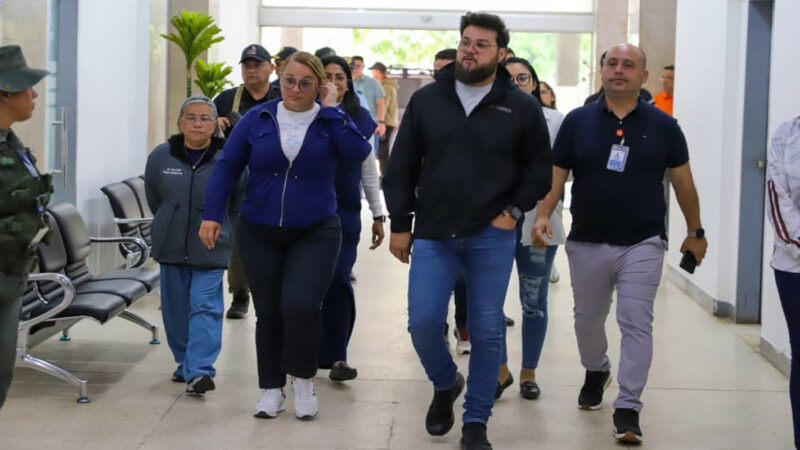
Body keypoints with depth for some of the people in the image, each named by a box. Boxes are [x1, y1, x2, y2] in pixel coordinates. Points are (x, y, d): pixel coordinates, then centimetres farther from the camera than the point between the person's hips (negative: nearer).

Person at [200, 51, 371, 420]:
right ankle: (271, 387, 25)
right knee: (268, 312, 8)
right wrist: (212, 214, -6)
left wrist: (331, 109, -14)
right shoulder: (257, 119, 0)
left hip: (314, 234, -1)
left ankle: (303, 380, 9)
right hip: (260, 233, 2)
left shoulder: (331, 121, -1)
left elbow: (358, 153, -18)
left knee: (301, 306, -16)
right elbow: (227, 166, 1)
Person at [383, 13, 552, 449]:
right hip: (433, 234, 1)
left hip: (491, 238, -1)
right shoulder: (426, 100, 2)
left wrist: (514, 210, -4)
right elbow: (401, 167, 6)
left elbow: (540, 169, 8)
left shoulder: (522, 107, -1)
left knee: (486, 332, 2)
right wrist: (400, 224, 4)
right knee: (422, 323, -6)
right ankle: (445, 385, 25)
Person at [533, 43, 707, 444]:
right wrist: (543, 215, -15)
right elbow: (556, 176, 1)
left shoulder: (662, 125, -1)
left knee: (636, 323, -7)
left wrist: (695, 232, 10)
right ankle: (596, 371, 45)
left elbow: (682, 181, 6)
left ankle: (627, 408, -2)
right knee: (588, 319, 17)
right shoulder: (577, 121, 0)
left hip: (642, 244, -2)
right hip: (587, 243, 2)